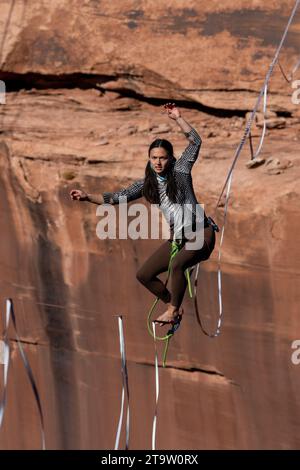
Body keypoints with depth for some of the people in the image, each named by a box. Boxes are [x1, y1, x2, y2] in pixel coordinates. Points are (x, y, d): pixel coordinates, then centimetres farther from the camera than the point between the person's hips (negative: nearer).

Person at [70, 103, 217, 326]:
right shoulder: (147, 184, 6)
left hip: (202, 234, -7)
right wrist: (87, 197, -5)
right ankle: (174, 305, 21)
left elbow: (196, 142, -13)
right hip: (178, 238, 7)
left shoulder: (180, 170, -6)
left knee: (177, 264, -33)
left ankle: (173, 310, -16)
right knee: (144, 275, 3)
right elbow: (118, 197, 4)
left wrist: (178, 118, -19)